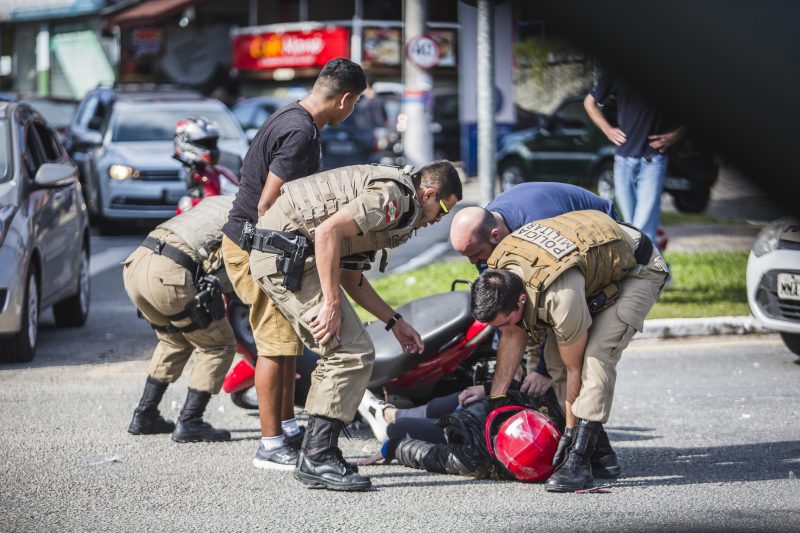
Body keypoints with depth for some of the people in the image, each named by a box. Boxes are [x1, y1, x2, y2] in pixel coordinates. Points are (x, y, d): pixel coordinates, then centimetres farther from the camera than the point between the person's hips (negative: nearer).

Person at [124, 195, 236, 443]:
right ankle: (188, 423, 3)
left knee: (175, 340, 29)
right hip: (168, 274, -8)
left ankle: (144, 416, 27)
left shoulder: (217, 202, 29)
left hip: (135, 264, 8)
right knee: (219, 346, 9)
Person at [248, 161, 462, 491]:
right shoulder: (394, 195, -11)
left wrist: (394, 322, 23)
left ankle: (314, 454, 17)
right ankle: (318, 458, -10)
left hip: (275, 256, 11)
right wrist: (332, 303, -20)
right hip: (287, 255, -11)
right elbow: (328, 231, -23)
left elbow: (350, 277, 25)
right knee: (353, 354, -10)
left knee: (338, 355, 17)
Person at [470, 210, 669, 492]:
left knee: (596, 354, -26)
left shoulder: (562, 297, -40)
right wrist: (494, 402, 1)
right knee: (554, 356, -3)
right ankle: (594, 448, 5)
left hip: (639, 270, -9)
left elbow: (575, 368, -25)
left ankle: (579, 460, -27)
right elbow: (513, 338, 0)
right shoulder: (499, 273, -17)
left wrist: (570, 429, -13)